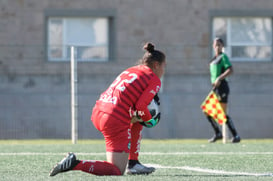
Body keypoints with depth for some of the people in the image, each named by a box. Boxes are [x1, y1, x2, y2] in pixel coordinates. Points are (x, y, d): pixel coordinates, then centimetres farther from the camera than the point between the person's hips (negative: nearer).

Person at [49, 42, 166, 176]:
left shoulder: (130, 70, 24)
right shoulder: (155, 80, 1)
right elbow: (141, 107, -11)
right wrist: (150, 121, 7)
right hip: (115, 121, -8)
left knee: (137, 121, 33)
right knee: (117, 171, -2)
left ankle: (133, 164, 25)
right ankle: (75, 164, -18)